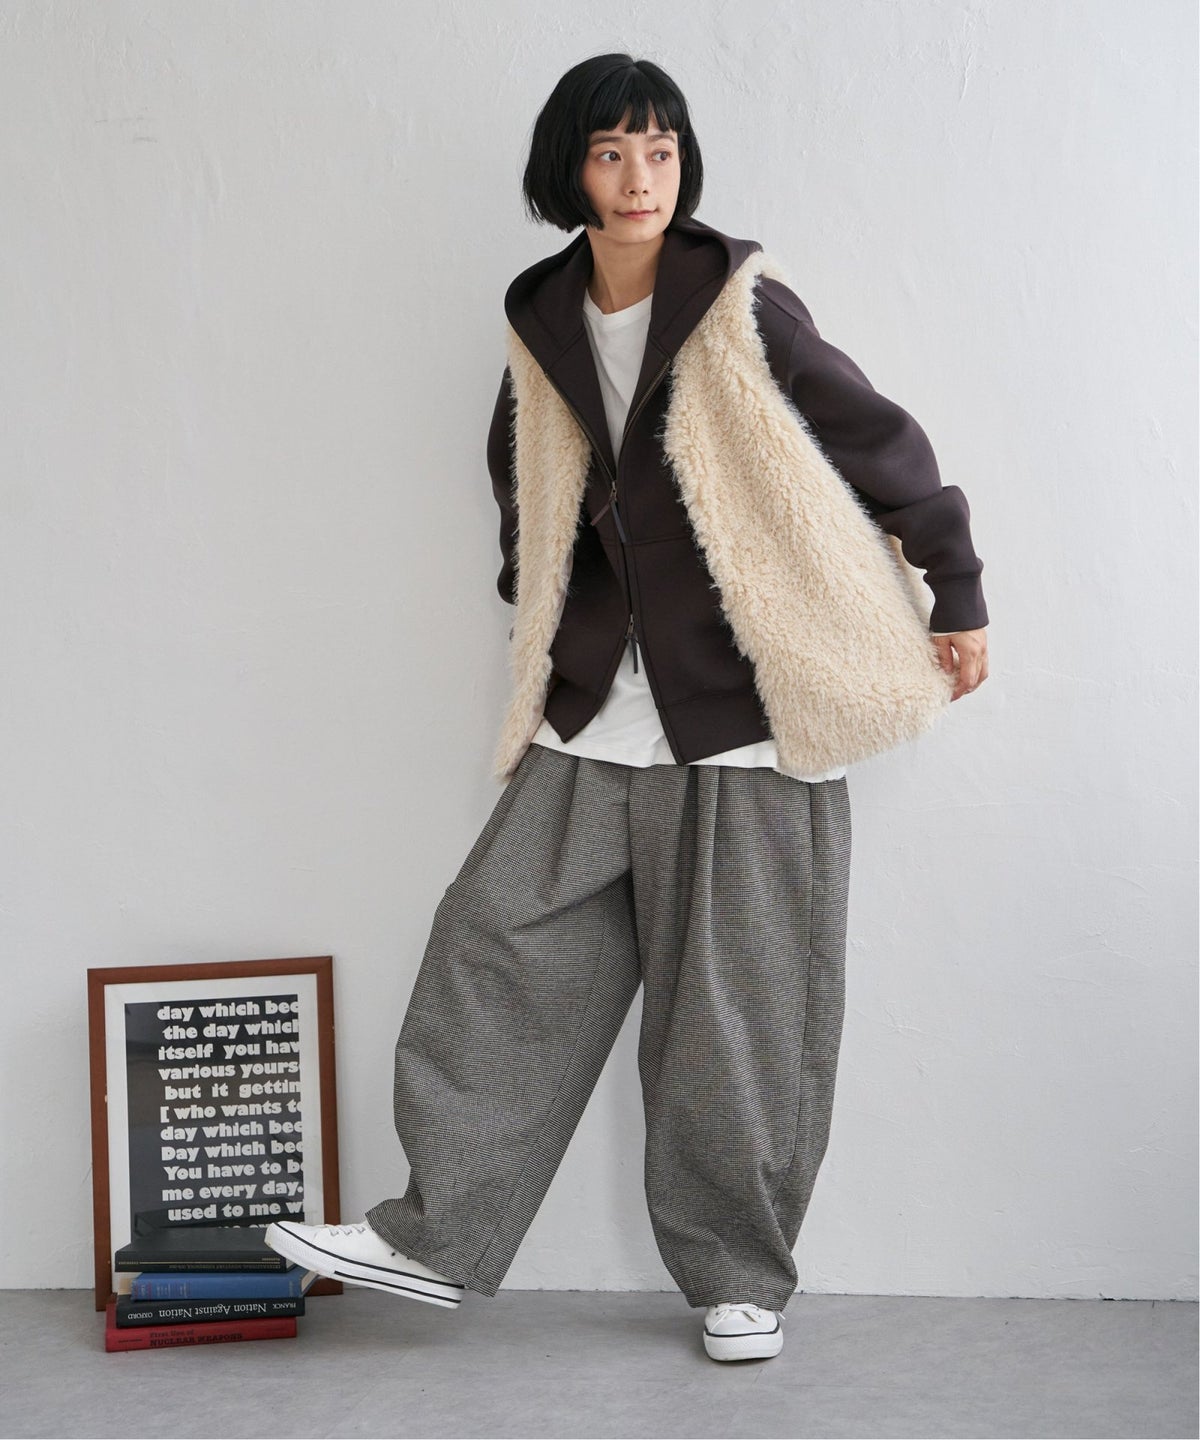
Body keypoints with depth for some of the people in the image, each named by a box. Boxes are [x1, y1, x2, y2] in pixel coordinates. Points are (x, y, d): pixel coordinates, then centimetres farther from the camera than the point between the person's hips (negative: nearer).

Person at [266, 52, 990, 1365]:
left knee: (734, 1006, 1)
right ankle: (438, 1237, 9)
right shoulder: (544, 331, 8)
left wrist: (959, 600, 3)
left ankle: (738, 1280, 16)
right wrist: (536, 628, 25)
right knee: (497, 948, -1)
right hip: (595, 717, 5)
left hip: (743, 717, -4)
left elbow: (884, 447, -1)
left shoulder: (743, 309, -7)